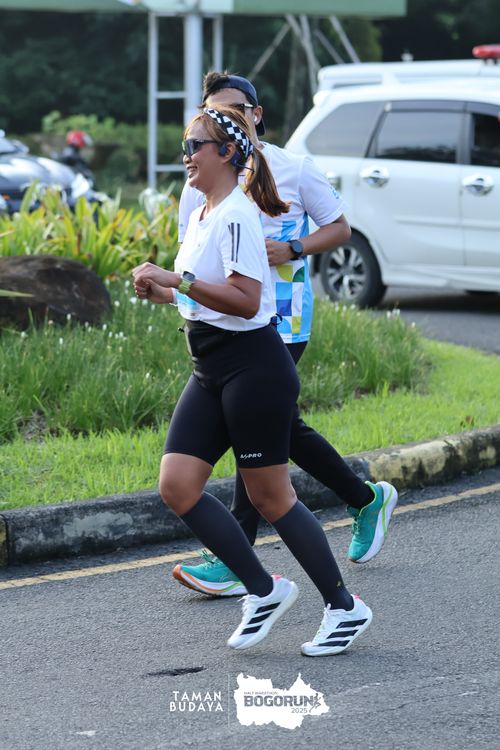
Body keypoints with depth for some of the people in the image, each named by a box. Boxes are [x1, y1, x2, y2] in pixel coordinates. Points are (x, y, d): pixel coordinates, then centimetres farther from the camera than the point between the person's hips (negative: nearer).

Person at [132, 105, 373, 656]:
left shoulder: (236, 216, -16)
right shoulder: (201, 216, 14)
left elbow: (246, 299, -25)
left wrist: (179, 279, -26)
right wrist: (163, 293, 9)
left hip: (253, 368, -9)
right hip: (210, 372, 9)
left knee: (269, 497, -2)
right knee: (176, 485, -2)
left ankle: (344, 607, 13)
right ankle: (263, 590, 9)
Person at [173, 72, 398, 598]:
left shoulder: (291, 170, -1)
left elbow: (339, 228, 6)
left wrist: (290, 249, -11)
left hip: (282, 319, -5)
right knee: (283, 427, 11)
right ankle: (367, 499, 33)